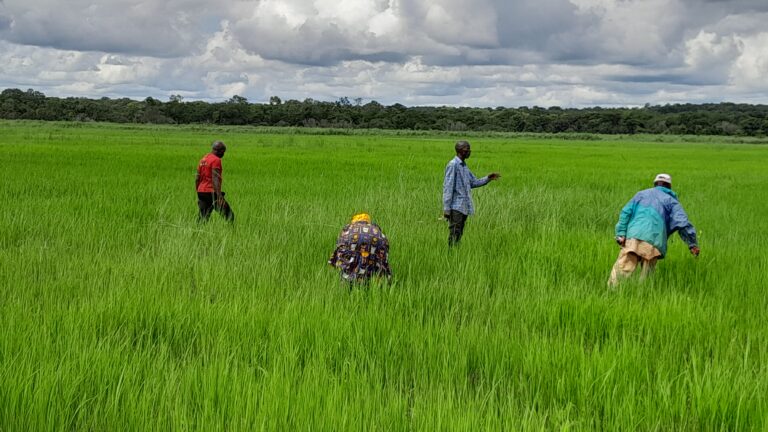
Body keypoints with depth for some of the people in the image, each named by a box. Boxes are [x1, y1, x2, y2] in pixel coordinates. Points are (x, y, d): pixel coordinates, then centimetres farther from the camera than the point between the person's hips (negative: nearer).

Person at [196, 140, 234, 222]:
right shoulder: (216, 160, -9)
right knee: (229, 215, -4)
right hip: (211, 192, -8)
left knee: (202, 218, 9)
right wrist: (219, 195, -26)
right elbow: (215, 178, -20)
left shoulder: (203, 159, 16)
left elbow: (197, 178, 18)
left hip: (201, 192, 8)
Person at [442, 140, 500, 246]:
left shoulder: (464, 166, 15)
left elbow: (474, 182, 20)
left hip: (464, 207, 8)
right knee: (454, 235, -9)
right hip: (456, 207, -8)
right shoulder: (453, 165, -11)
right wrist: (446, 209, -17)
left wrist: (488, 178, 4)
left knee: (459, 235, 9)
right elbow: (447, 187, -14)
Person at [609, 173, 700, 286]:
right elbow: (682, 223, 6)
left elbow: (626, 212, 13)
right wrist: (692, 244, 5)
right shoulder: (671, 201, 21)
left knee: (622, 268, -11)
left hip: (633, 236, 1)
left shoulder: (641, 194, 27)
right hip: (654, 241, -1)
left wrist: (621, 233, 5)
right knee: (646, 275, 2)